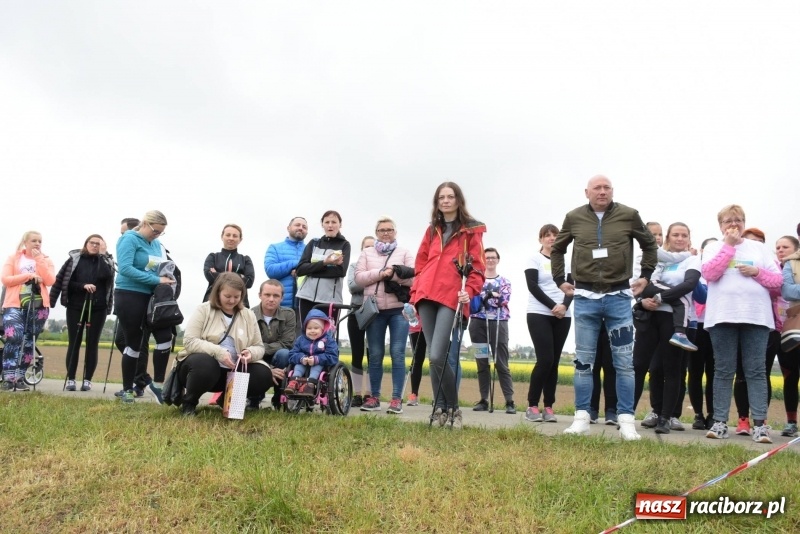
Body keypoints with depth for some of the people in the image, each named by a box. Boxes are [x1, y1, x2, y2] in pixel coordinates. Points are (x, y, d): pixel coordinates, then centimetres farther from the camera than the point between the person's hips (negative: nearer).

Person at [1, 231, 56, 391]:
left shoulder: (46, 261, 12)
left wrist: (39, 260, -6)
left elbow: (50, 281, -5)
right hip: (15, 305, -2)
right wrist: (28, 275, -12)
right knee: (14, 339, -18)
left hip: (38, 307, 2)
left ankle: (19, 378, 8)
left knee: (28, 342, 3)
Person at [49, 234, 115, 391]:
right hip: (76, 306, 0)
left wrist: (102, 255, -10)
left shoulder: (106, 261, 7)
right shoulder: (75, 259, 5)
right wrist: (83, 286, -14)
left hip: (97, 308, 0)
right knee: (74, 343, 1)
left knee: (92, 344, 2)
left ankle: (87, 379, 7)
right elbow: (61, 280, 0)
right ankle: (70, 379, 7)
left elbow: (106, 276, -14)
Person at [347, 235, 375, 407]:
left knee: (373, 355, -1)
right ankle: (357, 394, 8)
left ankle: (370, 394, 6)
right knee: (357, 355, 3)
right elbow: (352, 286, -6)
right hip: (357, 312, 1)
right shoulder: (354, 265, 10)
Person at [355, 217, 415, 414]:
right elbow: (359, 278, 2)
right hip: (375, 310, 2)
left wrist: (393, 274, -13)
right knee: (375, 355, 6)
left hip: (399, 309, -2)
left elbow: (414, 278, -3)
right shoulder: (366, 253, 14)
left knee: (397, 354, -4)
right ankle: (374, 397, 15)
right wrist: (380, 274, -11)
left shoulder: (405, 253, 9)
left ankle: (397, 399, 1)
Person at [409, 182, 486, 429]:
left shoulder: (471, 230, 7)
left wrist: (469, 291, -15)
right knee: (433, 357, 4)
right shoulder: (432, 230, 20)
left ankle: (453, 408, 2)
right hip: (427, 297, 5)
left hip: (452, 298, -5)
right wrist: (416, 290, 9)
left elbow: (477, 267, 0)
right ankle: (440, 408, 13)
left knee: (438, 356, -15)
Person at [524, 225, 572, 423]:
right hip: (539, 315, -4)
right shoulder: (534, 259, 3)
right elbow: (532, 286, -9)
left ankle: (549, 407, 7)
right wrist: (553, 306, -17)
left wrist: (564, 305, -14)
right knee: (545, 360, -13)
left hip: (563, 317, 4)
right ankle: (532, 406, -3)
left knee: (554, 362, 3)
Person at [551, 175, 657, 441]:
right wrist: (560, 280, 12)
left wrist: (646, 275, 11)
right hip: (585, 298, 1)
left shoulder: (629, 215, 0)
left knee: (624, 361, 2)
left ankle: (626, 419, 9)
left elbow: (649, 244, 16)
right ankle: (581, 417, 12)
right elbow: (557, 249, 18)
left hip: (618, 297, -1)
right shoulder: (574, 218, 3)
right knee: (583, 360, 4)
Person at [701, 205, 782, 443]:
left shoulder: (759, 248, 15)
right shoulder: (713, 248, 12)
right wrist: (728, 244, -7)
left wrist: (757, 272, -8)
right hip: (723, 316, -1)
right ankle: (720, 422, 3)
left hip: (757, 316, 1)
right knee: (724, 370, 0)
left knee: (756, 370, -2)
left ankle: (760, 423, -1)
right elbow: (709, 274, -9)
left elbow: (777, 280, 10)